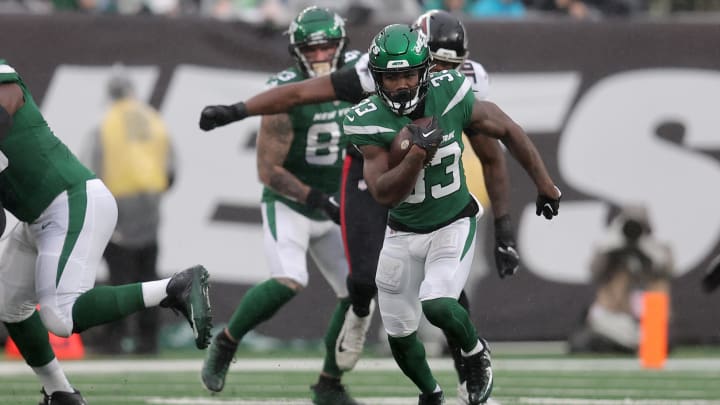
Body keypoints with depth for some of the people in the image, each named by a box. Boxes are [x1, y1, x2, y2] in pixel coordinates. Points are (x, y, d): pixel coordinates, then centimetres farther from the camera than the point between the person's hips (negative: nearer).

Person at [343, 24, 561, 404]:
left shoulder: (450, 96, -18)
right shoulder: (367, 122, -19)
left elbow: (507, 130, -3)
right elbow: (384, 193, -24)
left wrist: (544, 183, 4)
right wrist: (418, 153, -38)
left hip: (454, 225, -2)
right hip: (404, 233, 2)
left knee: (437, 305, -25)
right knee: (399, 332, 10)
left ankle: (475, 351, 7)